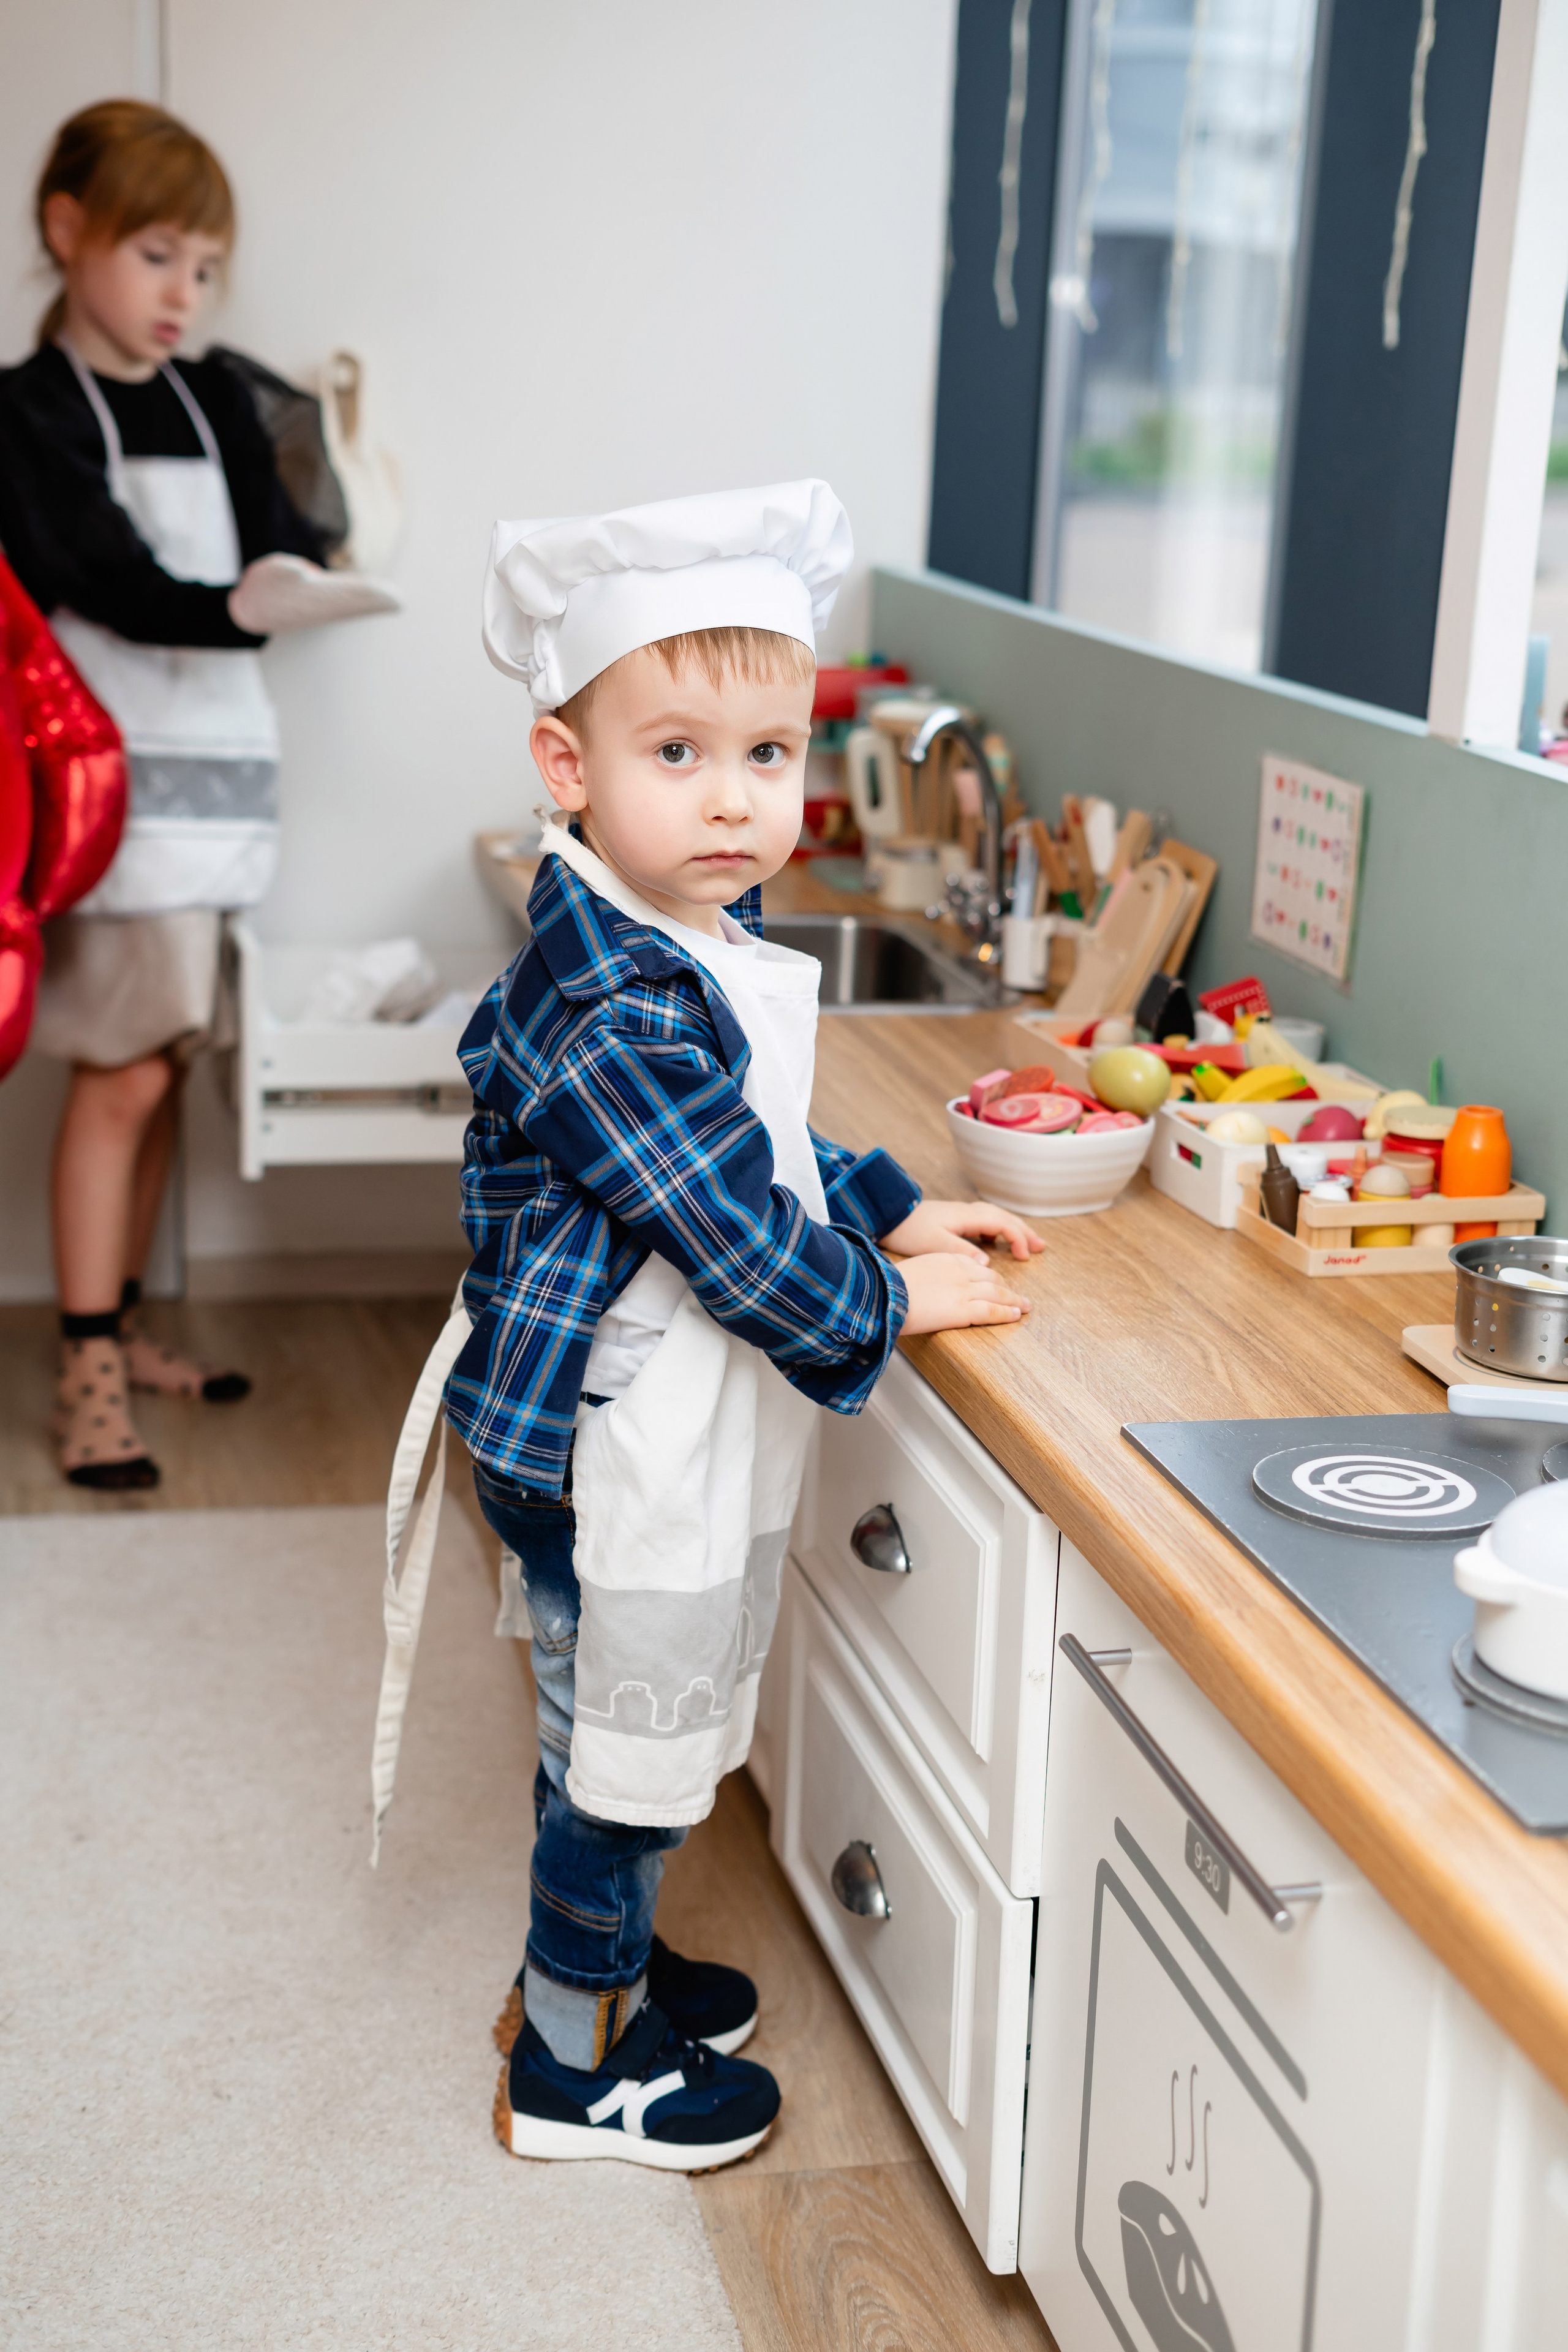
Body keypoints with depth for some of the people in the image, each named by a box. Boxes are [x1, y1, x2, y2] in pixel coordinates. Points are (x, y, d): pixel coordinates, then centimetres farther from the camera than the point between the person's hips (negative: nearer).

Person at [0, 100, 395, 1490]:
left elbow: (278, 541, 7)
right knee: (122, 1075, -8)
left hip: (218, 761, 6)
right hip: (121, 773, -6)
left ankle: (121, 1326, 23)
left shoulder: (216, 401, 15)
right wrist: (241, 607, -31)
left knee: (161, 1072, 12)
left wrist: (304, 571, -15)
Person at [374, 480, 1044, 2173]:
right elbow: (740, 1241, -26)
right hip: (620, 1454, -10)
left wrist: (891, 1213, 12)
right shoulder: (620, 1018, -29)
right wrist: (894, 1302, -11)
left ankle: (591, 1960, 46)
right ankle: (571, 2064, 27)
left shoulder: (695, 942, 4)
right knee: (624, 1757, 8)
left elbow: (763, 1140, 19)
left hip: (638, 1441, 10)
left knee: (606, 1737, 26)